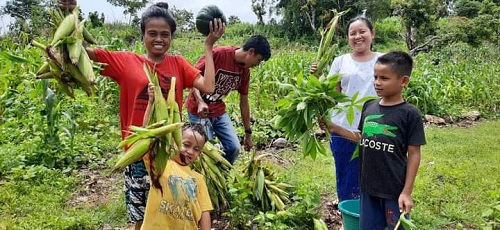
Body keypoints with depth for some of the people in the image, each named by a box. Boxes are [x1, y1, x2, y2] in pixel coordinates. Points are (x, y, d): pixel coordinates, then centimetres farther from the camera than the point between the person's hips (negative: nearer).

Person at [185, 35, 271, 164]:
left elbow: (244, 102, 8)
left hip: (219, 112, 6)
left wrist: (248, 133, 11)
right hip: (200, 111, -6)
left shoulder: (245, 71, 0)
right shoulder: (219, 54, -21)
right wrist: (200, 102, -32)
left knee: (234, 148, 2)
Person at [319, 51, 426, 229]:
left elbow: (414, 154, -10)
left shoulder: (410, 114, -13)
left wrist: (407, 191, -12)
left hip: (395, 189, -5)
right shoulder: (369, 107, 2)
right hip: (368, 186, 5)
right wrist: (335, 128, 5)